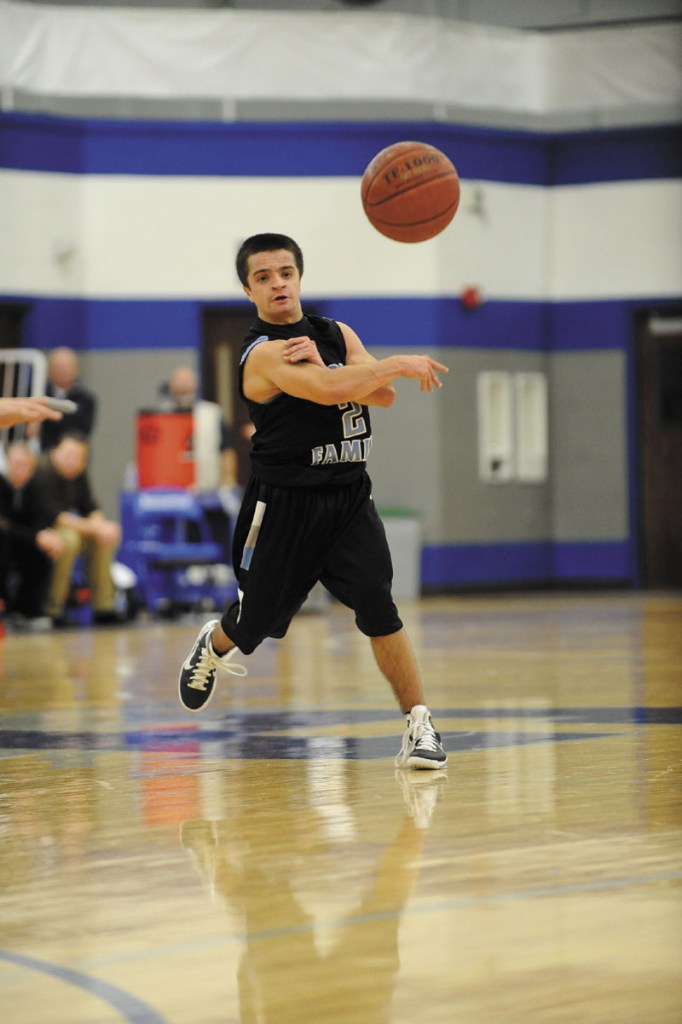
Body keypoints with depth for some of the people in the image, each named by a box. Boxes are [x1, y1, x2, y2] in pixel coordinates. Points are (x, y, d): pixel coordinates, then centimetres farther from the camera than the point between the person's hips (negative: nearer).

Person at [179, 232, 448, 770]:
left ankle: (420, 726, -14)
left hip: (349, 497, 4)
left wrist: (319, 364, -19)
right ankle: (213, 648, 49)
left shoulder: (337, 335, 8)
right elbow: (330, 391, -29)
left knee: (377, 606, -16)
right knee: (258, 619, 12)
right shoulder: (263, 354, -14)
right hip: (286, 503, -3)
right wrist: (400, 364, -21)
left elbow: (382, 394, -7)